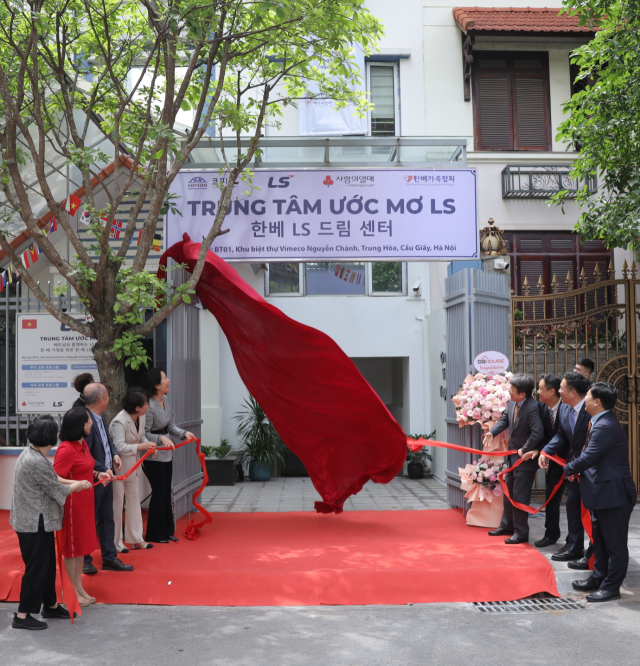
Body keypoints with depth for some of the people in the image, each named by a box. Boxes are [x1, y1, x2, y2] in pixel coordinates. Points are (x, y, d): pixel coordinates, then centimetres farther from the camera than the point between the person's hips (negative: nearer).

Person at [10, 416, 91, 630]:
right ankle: (22, 616, 11)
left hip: (32, 521, 10)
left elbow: (50, 480, 15)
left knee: (47, 564, 20)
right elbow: (57, 489, -15)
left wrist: (73, 483, 7)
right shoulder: (37, 462, -25)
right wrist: (77, 486, 2)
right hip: (35, 523, -10)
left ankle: (50, 605, 33)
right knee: (37, 568, 1)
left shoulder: (30, 453, 5)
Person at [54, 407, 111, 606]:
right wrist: (77, 483, -33)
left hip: (85, 502, 9)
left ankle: (79, 588, 27)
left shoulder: (82, 444, 9)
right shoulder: (66, 450, -21)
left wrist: (97, 474, 6)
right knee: (71, 547, 3)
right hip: (72, 503, -9)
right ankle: (72, 592, 15)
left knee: (81, 545, 16)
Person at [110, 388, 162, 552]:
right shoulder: (119, 422, -27)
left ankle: (135, 539, 25)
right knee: (117, 501, 1)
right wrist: (142, 446, -24)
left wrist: (148, 444, -7)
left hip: (131, 465, 9)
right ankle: (115, 542, 15)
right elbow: (120, 447, -29)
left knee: (134, 498, 14)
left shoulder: (141, 417, -2)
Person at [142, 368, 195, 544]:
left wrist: (183, 433, -4)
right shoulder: (149, 406, -23)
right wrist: (161, 438, -32)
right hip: (153, 457, -8)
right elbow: (144, 434, -20)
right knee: (159, 493, 0)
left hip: (166, 454, 8)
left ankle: (167, 531, 27)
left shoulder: (165, 400, 3)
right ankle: (154, 534, 15)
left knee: (166, 493, 15)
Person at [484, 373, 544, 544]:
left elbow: (538, 433, -31)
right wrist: (492, 432, -6)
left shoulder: (532, 408, -27)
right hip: (514, 456, 9)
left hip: (526, 459, -9)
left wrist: (524, 450, -22)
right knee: (508, 492, 21)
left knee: (520, 496, 0)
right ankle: (507, 525, 36)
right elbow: (504, 419, 11)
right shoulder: (512, 403, -2)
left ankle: (521, 533, 13)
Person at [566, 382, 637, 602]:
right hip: (604, 493, 11)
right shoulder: (601, 423, 9)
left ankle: (611, 587, 10)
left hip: (613, 494, -11)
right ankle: (598, 578, 33)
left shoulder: (605, 427, -24)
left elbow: (587, 458, -25)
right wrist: (576, 469, -3)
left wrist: (569, 469, -7)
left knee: (615, 544, 2)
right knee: (600, 541, 21)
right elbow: (591, 455, 13)